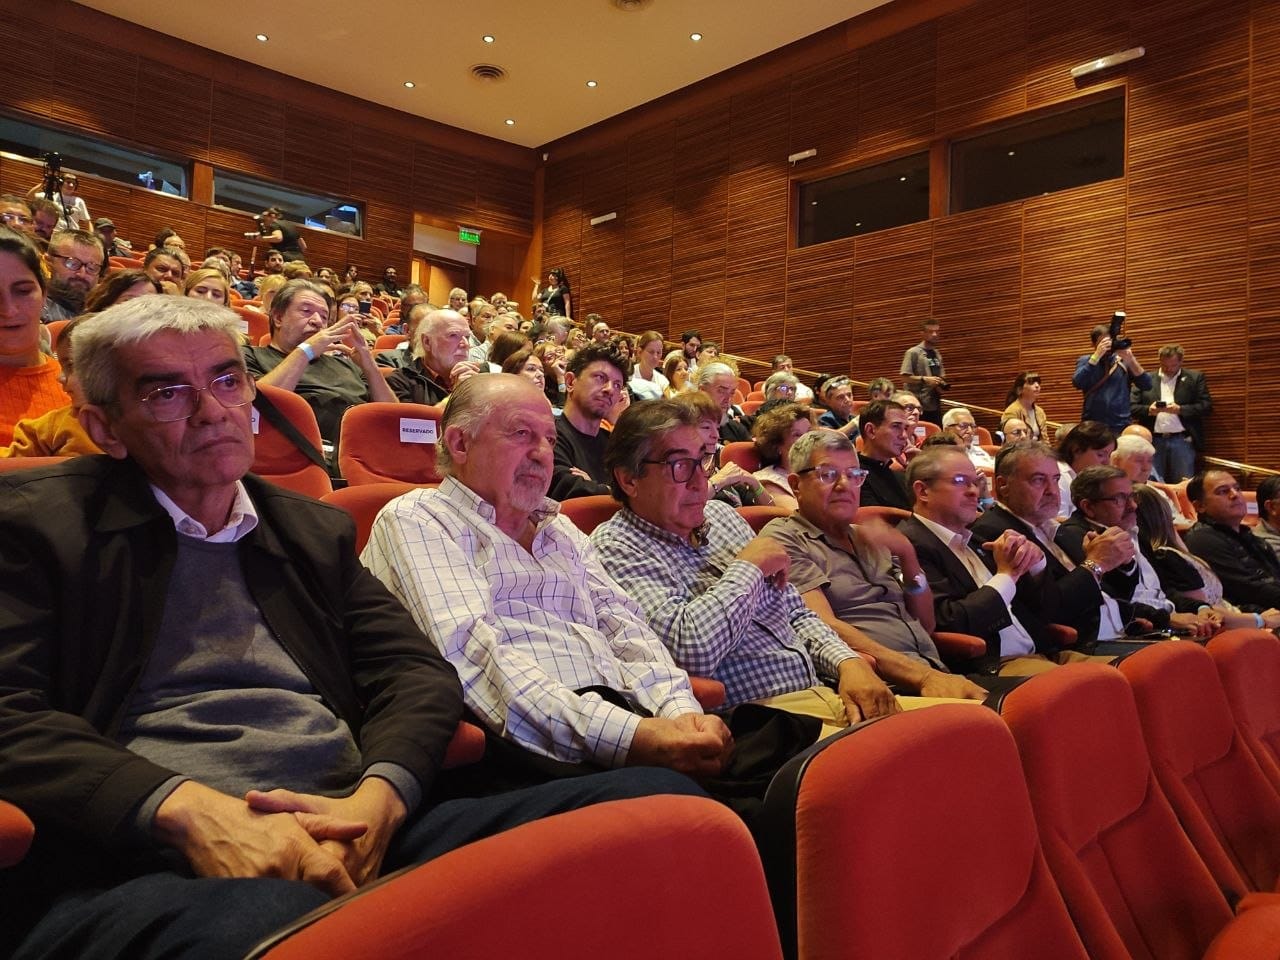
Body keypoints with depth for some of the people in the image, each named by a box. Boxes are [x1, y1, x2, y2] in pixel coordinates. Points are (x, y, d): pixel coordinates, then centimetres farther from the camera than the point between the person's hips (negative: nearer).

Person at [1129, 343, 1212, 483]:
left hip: (1182, 440, -1)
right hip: (1153, 441, 1)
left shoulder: (1195, 378, 8)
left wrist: (1180, 409, -14)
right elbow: (1132, 407, 4)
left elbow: (1206, 406, 0)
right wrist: (1149, 410, -16)